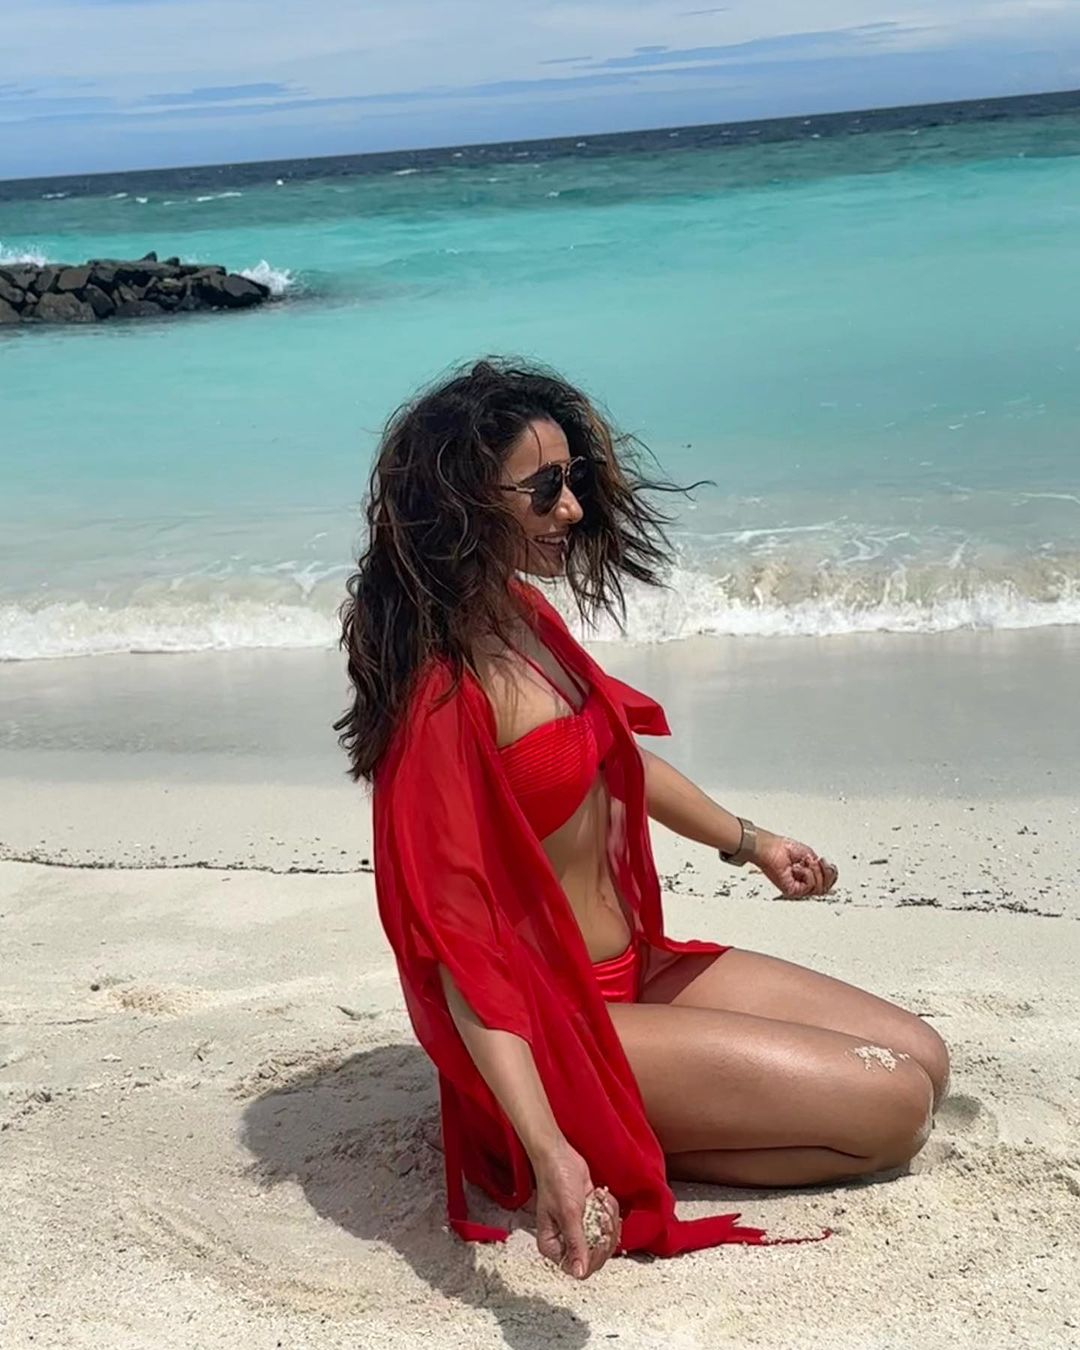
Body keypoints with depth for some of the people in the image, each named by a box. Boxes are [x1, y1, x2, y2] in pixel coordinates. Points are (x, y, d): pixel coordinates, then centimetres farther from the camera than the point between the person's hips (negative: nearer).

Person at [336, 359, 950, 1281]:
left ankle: (616, 1138, 8)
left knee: (923, 1055, 10)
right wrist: (552, 1155, -36)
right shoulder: (446, 695, -26)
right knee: (895, 1106, -9)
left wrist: (746, 842, 30)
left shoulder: (524, 612, 2)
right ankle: (623, 1156, -1)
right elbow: (457, 947, -29)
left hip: (637, 967, 9)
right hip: (563, 1022, -9)